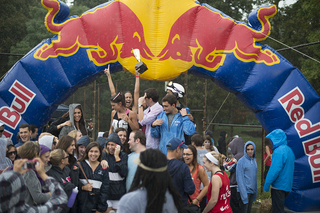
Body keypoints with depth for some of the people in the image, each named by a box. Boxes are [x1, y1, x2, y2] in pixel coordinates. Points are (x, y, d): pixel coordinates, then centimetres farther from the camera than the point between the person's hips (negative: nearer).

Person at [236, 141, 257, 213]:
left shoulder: (254, 160, 9)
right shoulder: (241, 161, -12)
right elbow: (239, 179, -15)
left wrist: (255, 191, 13)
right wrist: (244, 194, -20)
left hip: (252, 190, 7)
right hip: (245, 191, -6)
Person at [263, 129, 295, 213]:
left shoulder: (279, 151, -18)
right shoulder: (289, 150, 11)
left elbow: (274, 170, -23)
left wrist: (266, 185, -17)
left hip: (279, 186, -9)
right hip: (287, 186, 9)